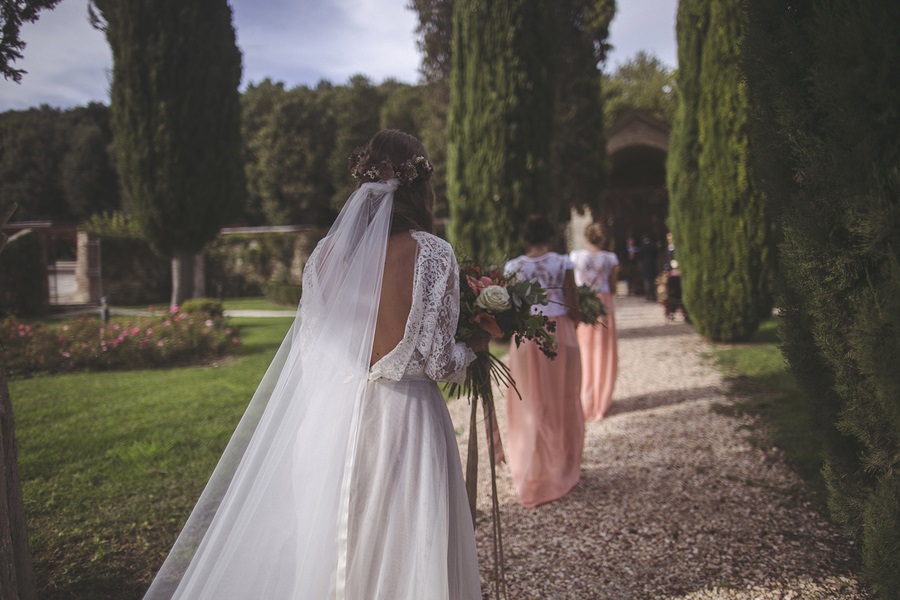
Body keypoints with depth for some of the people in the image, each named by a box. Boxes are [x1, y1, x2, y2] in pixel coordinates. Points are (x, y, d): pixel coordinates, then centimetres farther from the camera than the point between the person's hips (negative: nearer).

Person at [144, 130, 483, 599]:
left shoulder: (328, 251, 0)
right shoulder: (433, 254, -11)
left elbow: (310, 350, 5)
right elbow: (439, 363, -10)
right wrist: (474, 348, 8)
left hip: (332, 417, 4)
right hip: (404, 419, -4)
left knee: (326, 548, 17)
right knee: (403, 549, 11)